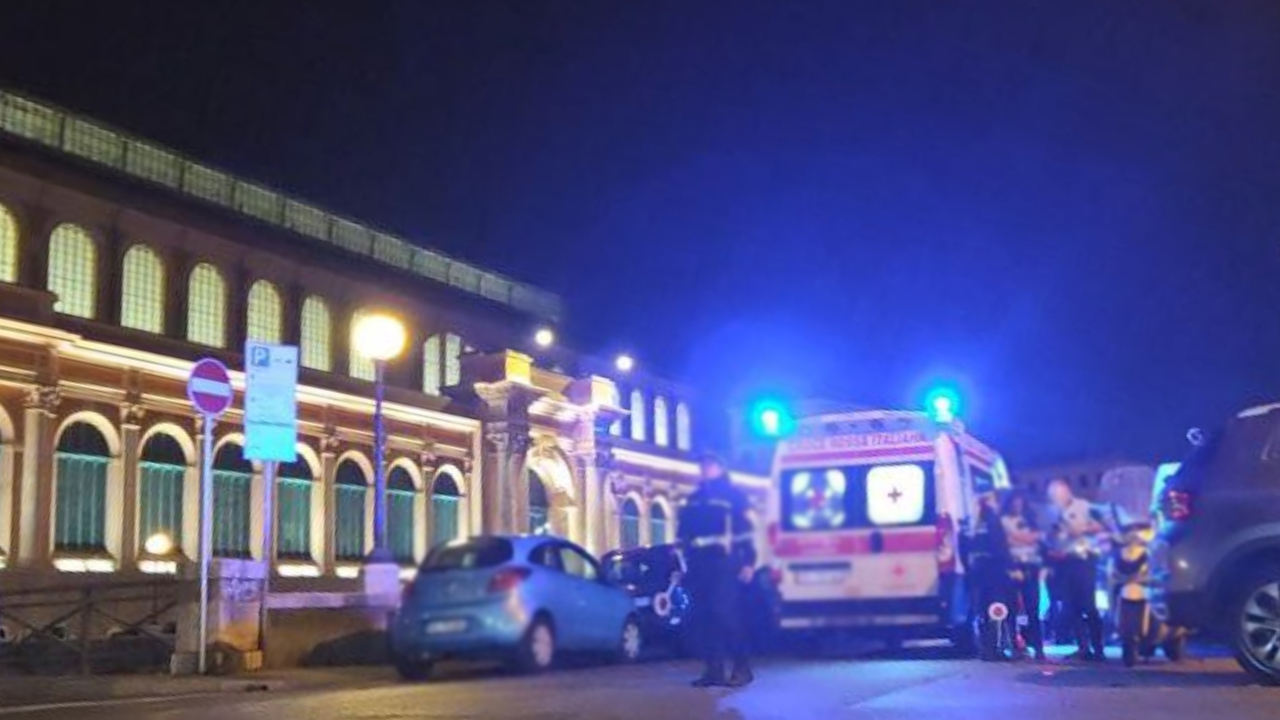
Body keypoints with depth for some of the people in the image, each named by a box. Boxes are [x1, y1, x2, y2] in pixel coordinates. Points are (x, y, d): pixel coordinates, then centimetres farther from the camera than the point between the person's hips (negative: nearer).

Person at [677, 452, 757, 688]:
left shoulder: (733, 495, 6)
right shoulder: (694, 499, 23)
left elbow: (745, 528, -2)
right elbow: (683, 529, 24)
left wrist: (748, 562, -11)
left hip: (724, 562, -6)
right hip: (699, 564, 6)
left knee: (725, 612, -16)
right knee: (704, 616, 0)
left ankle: (742, 667, -9)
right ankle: (714, 669, 4)